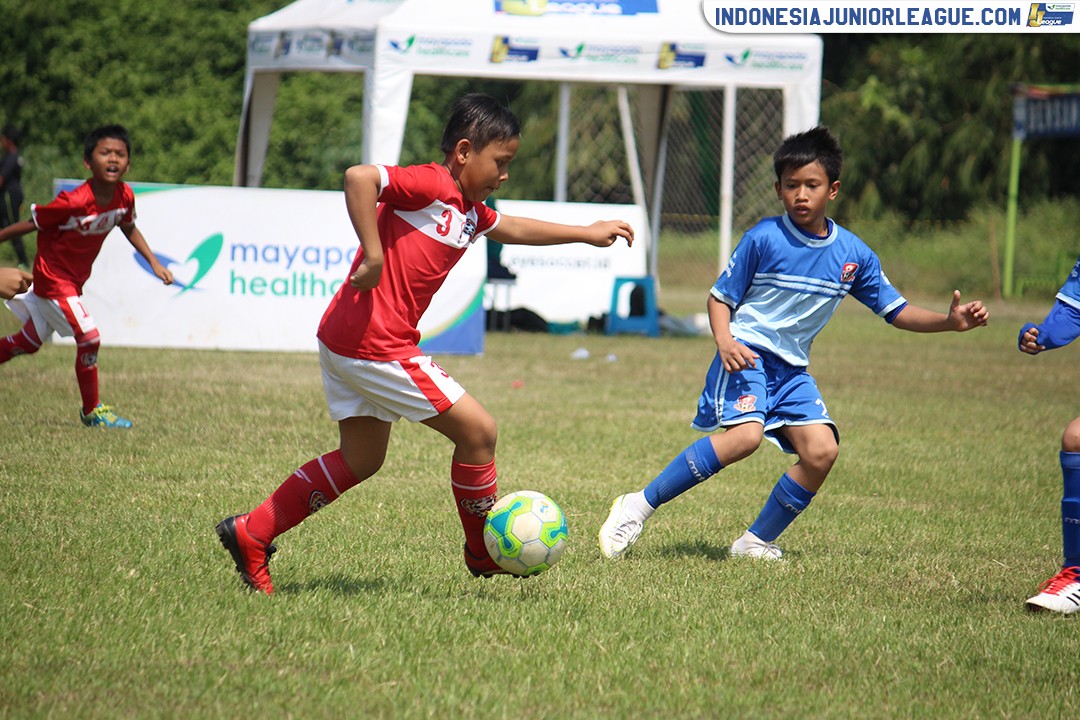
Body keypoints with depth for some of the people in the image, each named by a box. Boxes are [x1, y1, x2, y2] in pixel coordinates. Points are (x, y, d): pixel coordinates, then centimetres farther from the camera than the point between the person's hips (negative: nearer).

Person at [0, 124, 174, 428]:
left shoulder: (124, 196, -10)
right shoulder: (74, 202, -31)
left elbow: (128, 228, 12)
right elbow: (28, 225, -20)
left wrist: (154, 263, 8)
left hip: (74, 281, 8)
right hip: (53, 277, -8)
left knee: (30, 342, 19)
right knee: (89, 339, -12)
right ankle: (92, 412, 5)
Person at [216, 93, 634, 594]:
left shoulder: (468, 209, 17)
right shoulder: (429, 185, -14)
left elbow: (513, 229, 36)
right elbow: (360, 177, -28)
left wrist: (587, 233, 39)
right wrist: (373, 255, -29)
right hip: (375, 344, -11)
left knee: (361, 460, 20)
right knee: (477, 431, -2)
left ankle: (251, 534, 20)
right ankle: (484, 553, 14)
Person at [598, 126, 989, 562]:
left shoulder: (853, 255, 4)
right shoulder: (763, 239, -8)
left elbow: (895, 311, 11)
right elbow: (720, 297, -1)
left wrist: (950, 321, -3)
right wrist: (725, 342, -19)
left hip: (792, 368, 5)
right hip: (747, 355, -5)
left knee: (822, 451, -13)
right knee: (745, 435, -29)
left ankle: (757, 542, 3)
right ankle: (639, 506, -22)